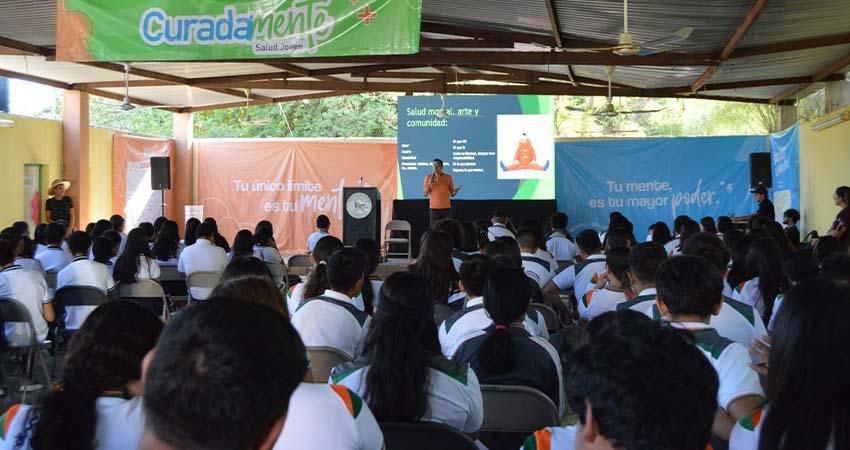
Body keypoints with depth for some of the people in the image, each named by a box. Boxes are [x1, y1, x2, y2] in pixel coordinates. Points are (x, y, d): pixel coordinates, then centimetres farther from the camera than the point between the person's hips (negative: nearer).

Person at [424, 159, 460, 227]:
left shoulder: (448, 177, 3)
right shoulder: (428, 177, 2)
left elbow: (452, 194, 7)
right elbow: (424, 194, 2)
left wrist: (455, 191, -16)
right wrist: (429, 184, -13)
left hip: (446, 208, 0)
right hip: (434, 208, 0)